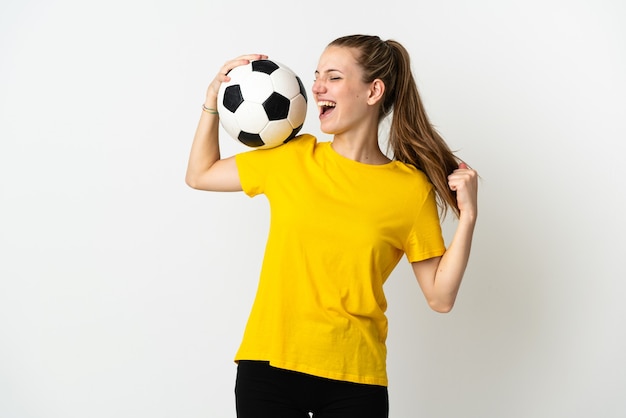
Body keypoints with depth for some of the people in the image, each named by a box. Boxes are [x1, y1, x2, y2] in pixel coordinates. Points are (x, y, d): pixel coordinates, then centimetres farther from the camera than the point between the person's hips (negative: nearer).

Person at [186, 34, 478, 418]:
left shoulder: (412, 189, -3)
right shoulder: (293, 158, 2)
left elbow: (441, 297, -2)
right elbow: (200, 175, 14)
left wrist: (467, 216, -10)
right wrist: (214, 99, 5)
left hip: (354, 377, -1)